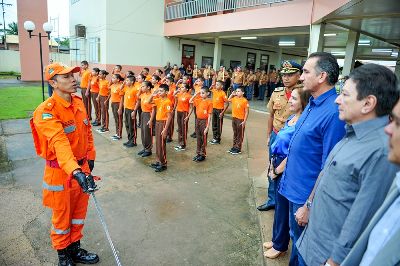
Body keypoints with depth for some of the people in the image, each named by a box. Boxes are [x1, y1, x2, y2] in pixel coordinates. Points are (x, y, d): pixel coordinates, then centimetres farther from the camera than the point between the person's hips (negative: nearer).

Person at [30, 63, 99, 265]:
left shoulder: (78, 102, 0)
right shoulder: (46, 111, -23)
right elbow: (59, 143, -37)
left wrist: (90, 157, 15)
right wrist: (76, 171, -49)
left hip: (82, 167, 7)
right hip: (60, 171, -6)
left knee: (79, 211, 21)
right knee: (62, 216, 14)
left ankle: (75, 249, 43)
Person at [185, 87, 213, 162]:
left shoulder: (209, 102, -13)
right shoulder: (199, 100, 5)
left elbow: (209, 115, -14)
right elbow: (190, 101, 12)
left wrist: (207, 126, -18)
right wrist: (196, 94, 3)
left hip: (204, 121, -6)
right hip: (198, 120, 6)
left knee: (203, 139, 4)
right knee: (198, 138, 15)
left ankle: (202, 155, 16)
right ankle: (198, 153, 27)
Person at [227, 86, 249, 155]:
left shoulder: (244, 101, -14)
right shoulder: (234, 98, 3)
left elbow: (246, 112, -13)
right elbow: (228, 100, 22)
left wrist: (244, 121, -16)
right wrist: (232, 94, 7)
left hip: (240, 119, -6)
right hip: (234, 118, 7)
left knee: (240, 135, 5)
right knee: (235, 134, 17)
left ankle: (238, 149, 13)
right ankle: (234, 147, 28)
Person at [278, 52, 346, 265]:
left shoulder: (333, 112, -24)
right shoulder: (313, 103, 5)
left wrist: (309, 205, -18)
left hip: (307, 194, -8)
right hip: (295, 186, 8)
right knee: (296, 236, 26)